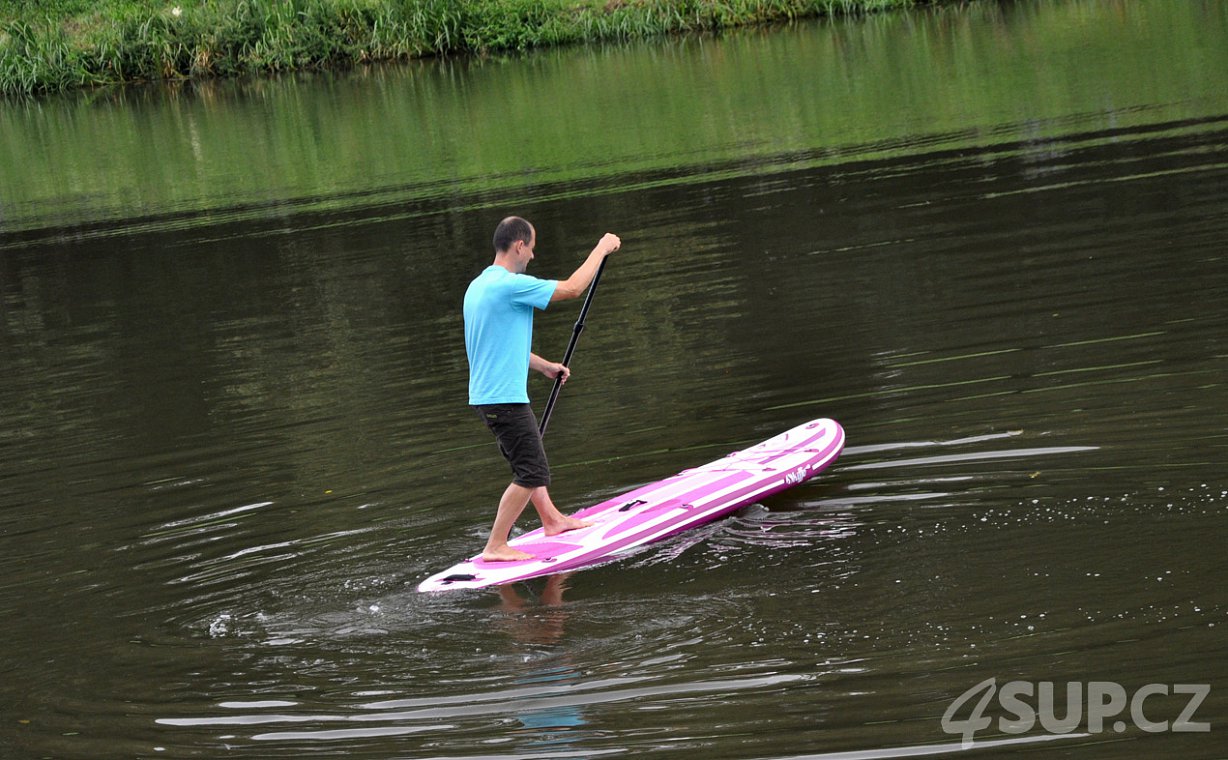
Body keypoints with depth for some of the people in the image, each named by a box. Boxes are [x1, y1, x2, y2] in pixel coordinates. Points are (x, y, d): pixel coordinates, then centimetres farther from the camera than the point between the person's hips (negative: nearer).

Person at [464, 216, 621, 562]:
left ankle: (551, 519, 42)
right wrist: (602, 249, -2)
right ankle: (495, 547, -6)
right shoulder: (511, 285, -20)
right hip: (505, 398, -10)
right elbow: (572, 288, -15)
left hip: (487, 394, 10)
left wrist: (544, 365, 31)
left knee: (529, 462, 26)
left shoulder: (478, 286, 12)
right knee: (532, 472, -7)